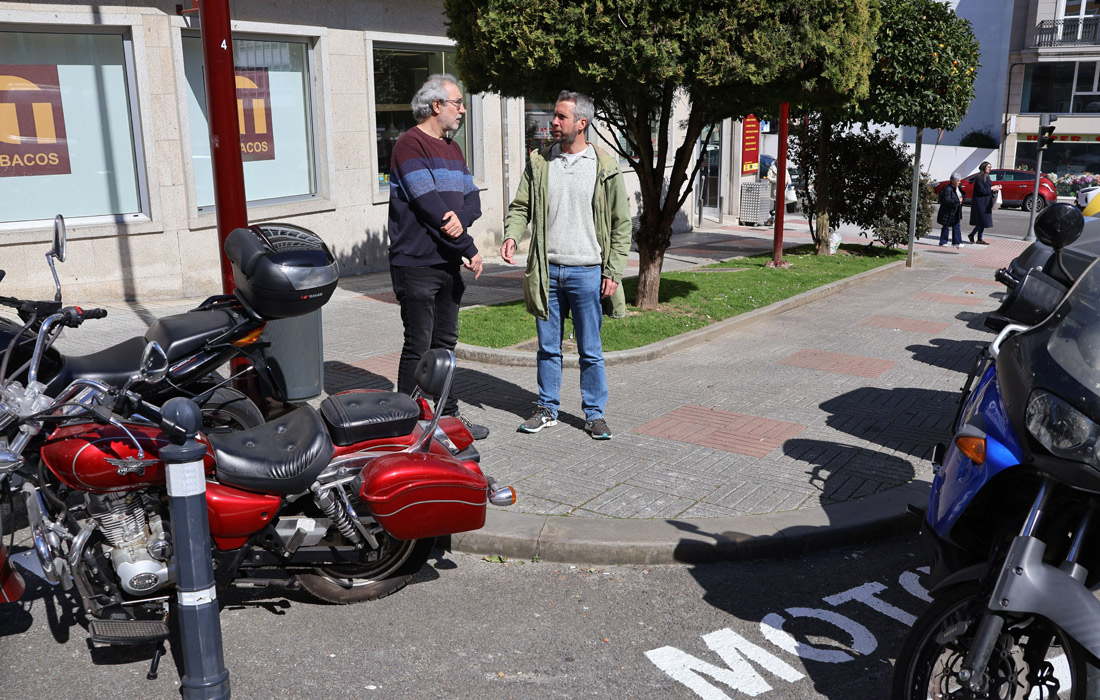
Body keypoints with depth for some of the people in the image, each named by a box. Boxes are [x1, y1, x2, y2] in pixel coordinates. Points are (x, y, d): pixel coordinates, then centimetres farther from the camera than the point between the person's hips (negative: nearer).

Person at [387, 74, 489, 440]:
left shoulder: (452, 148, 17)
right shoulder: (410, 144, -10)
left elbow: (472, 200, 10)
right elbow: (429, 205, -18)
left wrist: (461, 217, -14)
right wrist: (470, 249, -13)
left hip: (449, 263, 8)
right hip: (416, 264, -8)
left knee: (445, 344, 14)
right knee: (418, 347, -3)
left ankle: (449, 414, 23)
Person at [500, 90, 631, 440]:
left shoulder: (604, 167, -1)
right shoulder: (538, 162, 6)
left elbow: (621, 224, 1)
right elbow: (521, 206, 9)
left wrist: (613, 272, -6)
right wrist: (512, 235, -13)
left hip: (587, 272, -2)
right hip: (547, 271, 3)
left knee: (590, 351, 6)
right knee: (548, 347, 12)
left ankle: (594, 413, 20)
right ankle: (548, 409, 25)